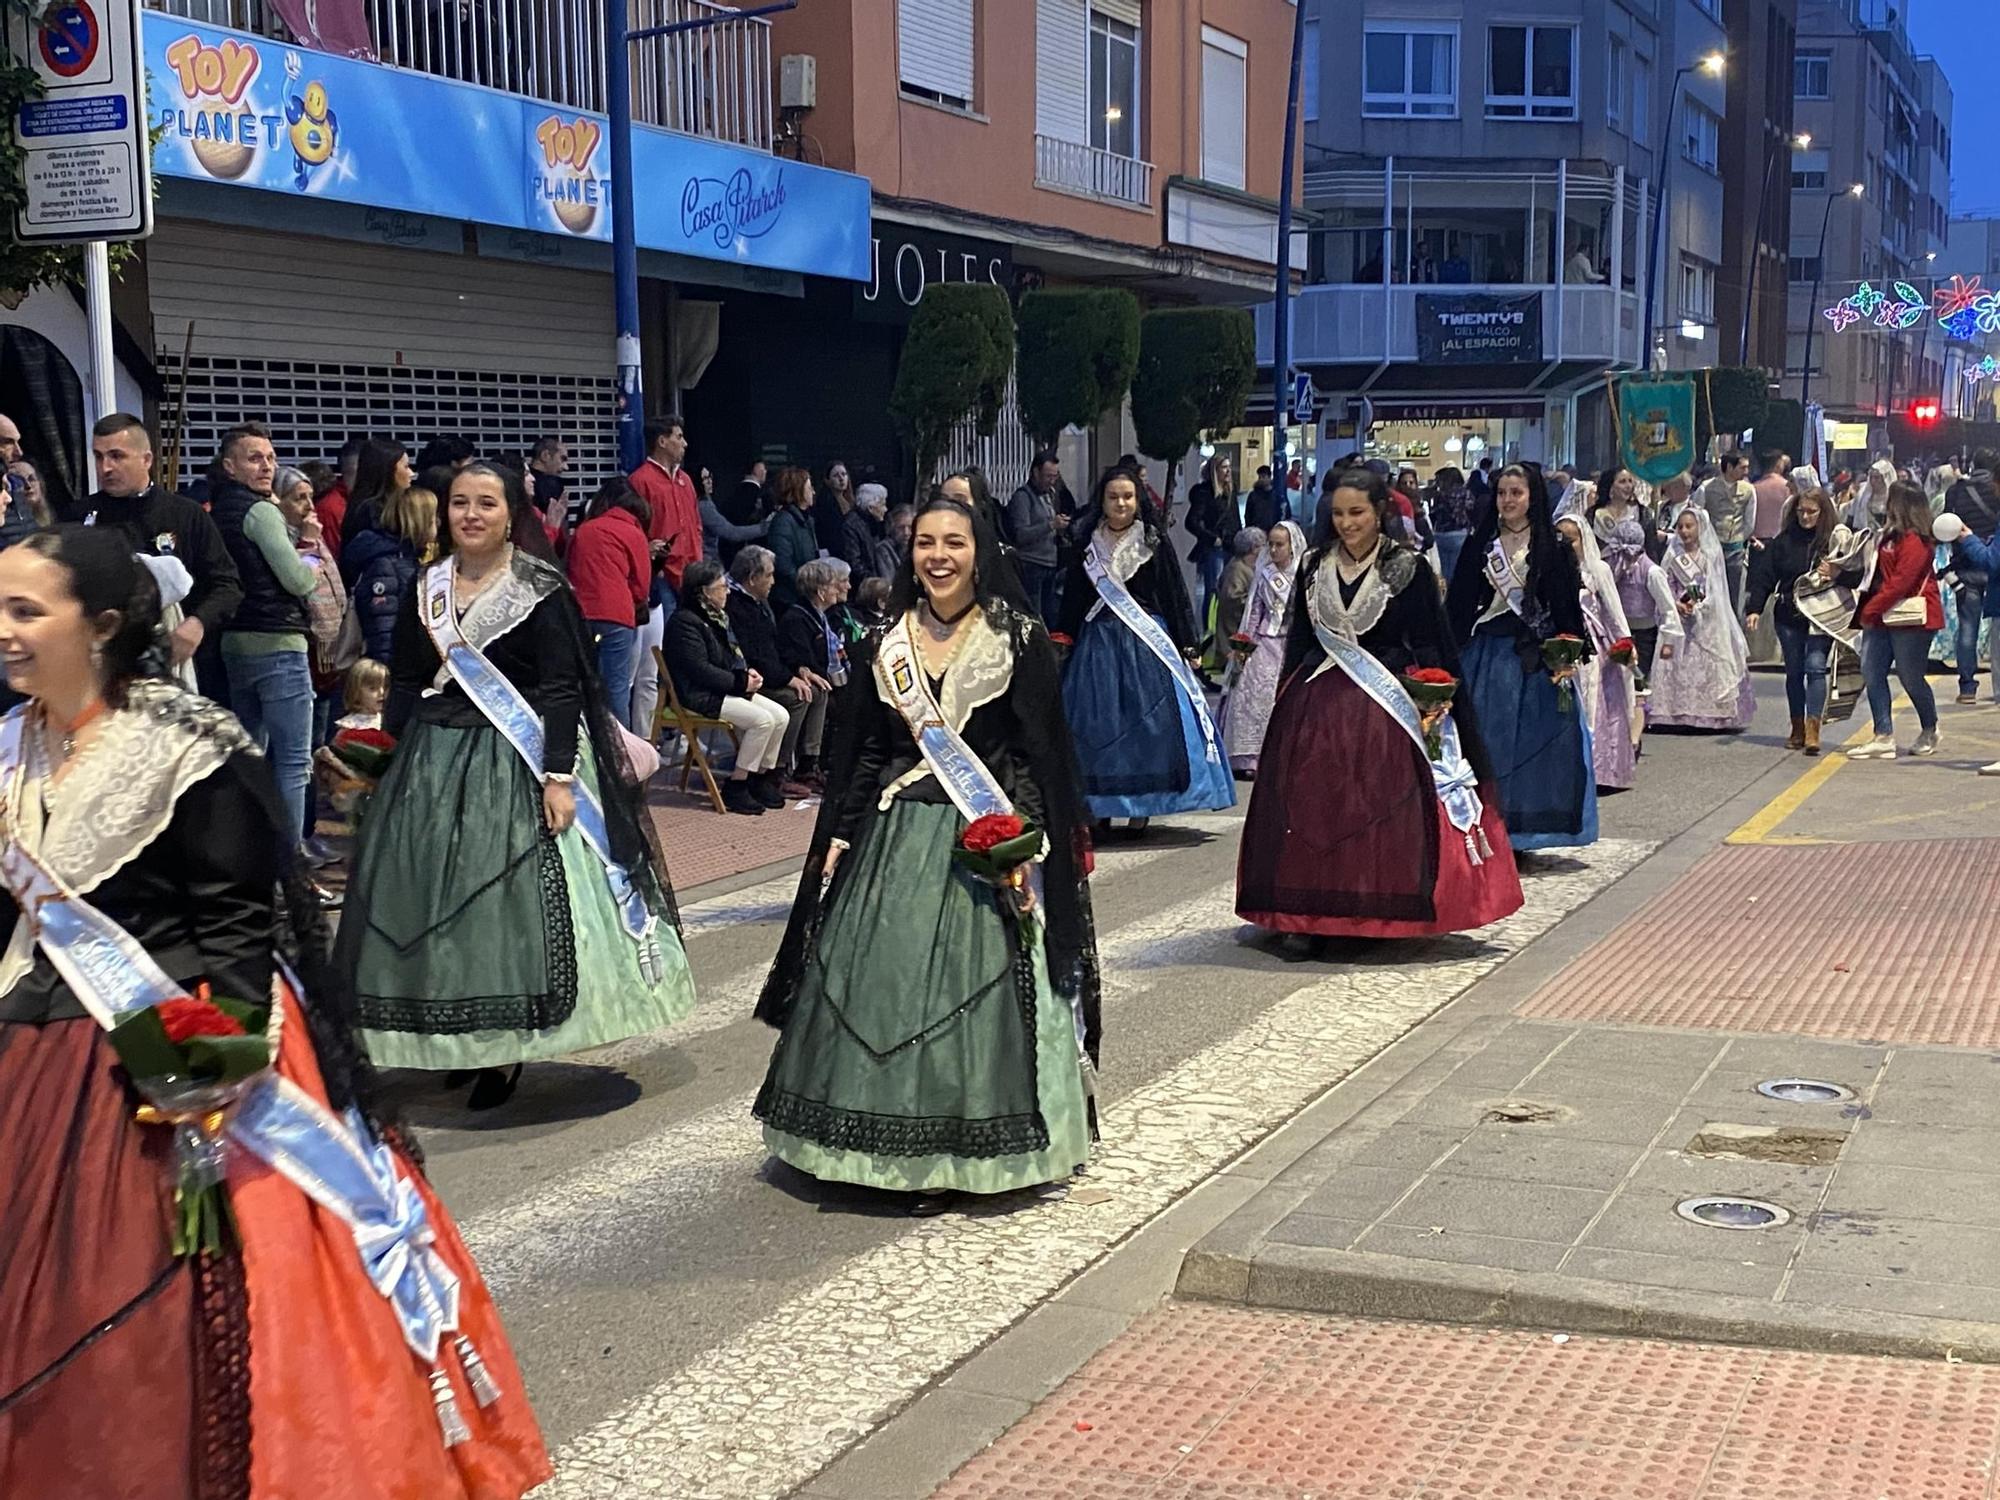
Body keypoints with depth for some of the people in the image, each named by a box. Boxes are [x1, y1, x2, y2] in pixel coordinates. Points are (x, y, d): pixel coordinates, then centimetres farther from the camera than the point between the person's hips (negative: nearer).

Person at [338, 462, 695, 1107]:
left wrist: (559, 775, -18)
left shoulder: (541, 590, -6)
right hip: (435, 763, 5)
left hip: (520, 763, -5)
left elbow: (561, 689, -11)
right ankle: (456, 1042, 19)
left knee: (520, 896, -5)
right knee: (437, 897, 6)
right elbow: (405, 685, 12)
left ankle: (507, 1049, 6)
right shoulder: (425, 590, 8)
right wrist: (394, 762, 7)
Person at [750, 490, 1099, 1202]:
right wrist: (839, 837, 6)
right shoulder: (885, 647, 10)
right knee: (881, 984, 3)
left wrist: (1026, 841, -15)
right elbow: (863, 755, 13)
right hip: (895, 834, 4)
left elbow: (1042, 753, -5)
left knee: (978, 989, -3)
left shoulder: (1019, 640, -2)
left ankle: (970, 1155, 8)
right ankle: (903, 1153, 14)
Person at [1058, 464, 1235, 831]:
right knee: (1099, 722, 0)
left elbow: (1175, 595, 2)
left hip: (1147, 642, -2)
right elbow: (1072, 600, 11)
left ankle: (1143, 805, 2)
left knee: (1149, 717, -4)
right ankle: (1100, 806, 4)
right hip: (1099, 644, 2)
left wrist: (1186, 644, -2)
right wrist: (1064, 644, 9)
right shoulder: (1088, 546, 7)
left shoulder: (1154, 544, 2)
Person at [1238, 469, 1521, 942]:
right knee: (1316, 806, 0)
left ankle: (1387, 912, 4)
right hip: (1320, 705, 4)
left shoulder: (1409, 567, -2)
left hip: (1389, 704, -3)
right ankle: (1316, 915, 5)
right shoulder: (1315, 567, 10)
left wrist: (1431, 703, -13)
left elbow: (1430, 644, -3)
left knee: (1389, 808, -5)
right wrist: (1286, 701, 12)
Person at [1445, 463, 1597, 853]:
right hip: (1487, 651, 2)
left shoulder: (1552, 546, 1)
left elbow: (1567, 602, -2)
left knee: (1532, 739, 0)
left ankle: (1523, 829, 8)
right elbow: (1459, 601, 7)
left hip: (1535, 655, -2)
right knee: (1487, 737, 2)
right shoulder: (1480, 542, 7)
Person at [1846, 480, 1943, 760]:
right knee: (1871, 673, 0)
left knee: (1910, 678, 2)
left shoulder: (1915, 541, -15)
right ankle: (1883, 738, 1)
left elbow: (1900, 582, -20)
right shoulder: (1888, 536, 15)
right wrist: (1867, 611, 5)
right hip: (1881, 618, 9)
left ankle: (1929, 732, 24)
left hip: (1910, 619, -9)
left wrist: (1870, 610, -18)